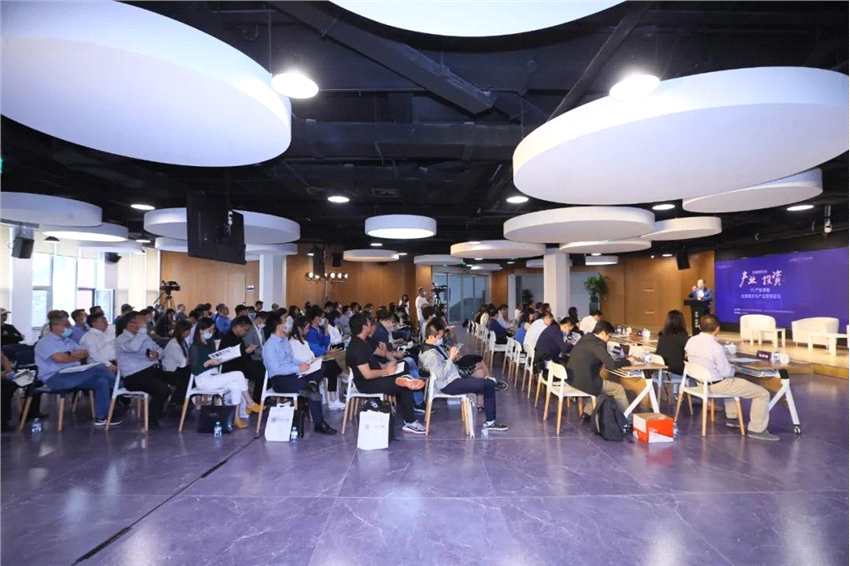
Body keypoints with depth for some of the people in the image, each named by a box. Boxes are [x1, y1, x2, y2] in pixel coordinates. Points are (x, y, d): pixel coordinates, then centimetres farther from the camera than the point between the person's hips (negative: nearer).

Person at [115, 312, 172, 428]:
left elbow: (159, 348, 24)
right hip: (135, 376, -8)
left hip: (153, 370, 8)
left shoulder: (145, 336, 20)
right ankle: (152, 419, -6)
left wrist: (156, 353, 0)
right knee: (163, 389, -27)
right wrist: (143, 328, -26)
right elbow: (134, 347, -27)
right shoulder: (121, 339, -4)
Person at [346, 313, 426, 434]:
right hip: (366, 384, -10)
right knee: (404, 386, -14)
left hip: (373, 378, 10)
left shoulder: (361, 342, 10)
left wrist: (384, 366, 6)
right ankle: (410, 423, 2)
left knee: (405, 380, 2)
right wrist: (386, 371, -14)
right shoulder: (357, 347, -23)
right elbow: (367, 374, -27)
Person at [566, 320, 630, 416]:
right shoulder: (598, 344, -14)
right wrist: (627, 361, 2)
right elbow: (611, 365, -16)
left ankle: (587, 412, 30)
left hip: (572, 378, 9)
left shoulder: (584, 338, 11)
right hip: (584, 382, -9)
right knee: (619, 389, 7)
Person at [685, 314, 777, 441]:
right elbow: (726, 372, -17)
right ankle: (756, 430, 11)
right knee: (763, 393, 2)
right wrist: (733, 369, 6)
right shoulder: (716, 347, -26)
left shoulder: (691, 341, -5)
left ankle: (731, 418, 42)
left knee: (732, 381, 40)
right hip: (716, 385, -8)